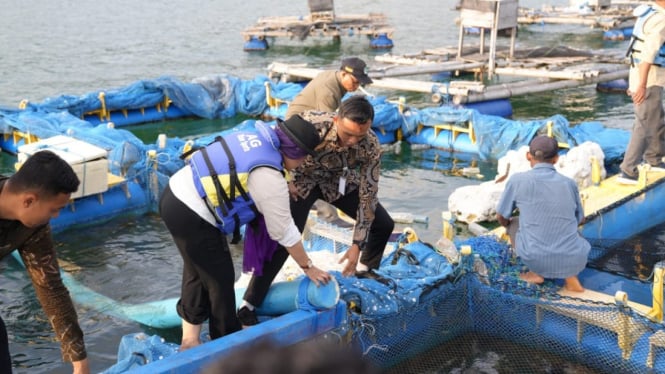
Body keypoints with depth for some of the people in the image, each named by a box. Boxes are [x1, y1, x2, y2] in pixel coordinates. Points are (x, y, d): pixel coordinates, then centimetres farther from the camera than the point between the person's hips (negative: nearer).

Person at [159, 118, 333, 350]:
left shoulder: (256, 139, 6)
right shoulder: (269, 178, -17)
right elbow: (283, 230, -10)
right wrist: (308, 267, 1)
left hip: (175, 196, 10)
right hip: (191, 216, -10)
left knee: (197, 270, 22)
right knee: (220, 279, 7)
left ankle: (190, 340, 34)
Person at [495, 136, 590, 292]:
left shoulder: (517, 180, -1)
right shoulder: (569, 183, 8)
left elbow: (502, 217, 11)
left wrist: (509, 225, 33)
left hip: (536, 259, -2)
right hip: (574, 260, 2)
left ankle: (536, 272, 11)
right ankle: (570, 275, 12)